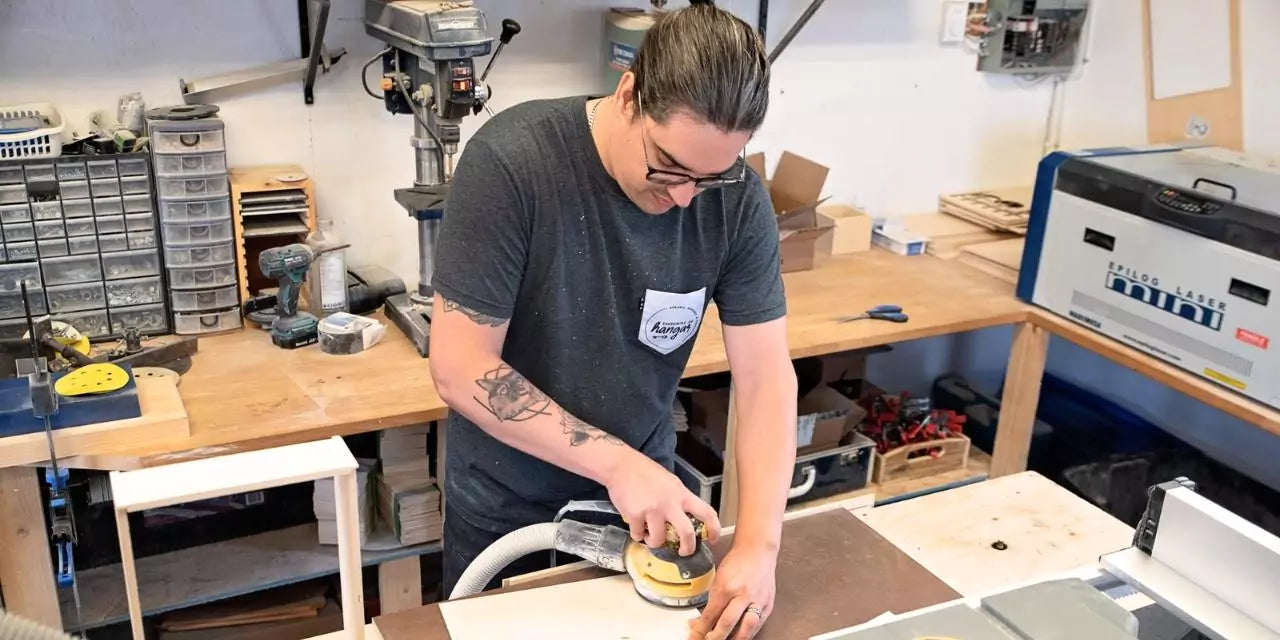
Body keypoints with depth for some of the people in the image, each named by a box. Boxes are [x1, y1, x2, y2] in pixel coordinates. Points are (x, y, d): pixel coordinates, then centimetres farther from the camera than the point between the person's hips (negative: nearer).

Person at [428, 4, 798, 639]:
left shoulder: (737, 198, -15)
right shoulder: (510, 161, -26)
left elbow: (765, 376, -14)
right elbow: (460, 368, -25)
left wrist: (758, 542, -26)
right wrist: (617, 463, -29)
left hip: (644, 492, 3)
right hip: (504, 503, -2)